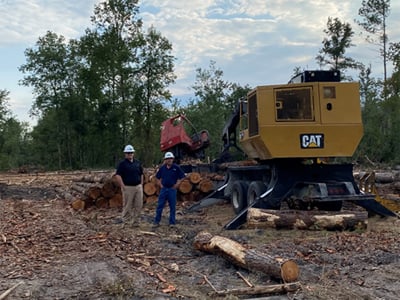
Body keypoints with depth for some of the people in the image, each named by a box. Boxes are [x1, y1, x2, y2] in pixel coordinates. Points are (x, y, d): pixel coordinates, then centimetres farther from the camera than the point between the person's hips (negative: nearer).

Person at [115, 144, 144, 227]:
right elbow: (117, 175, -11)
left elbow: (141, 174, 18)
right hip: (128, 187, -5)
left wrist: (141, 184, 10)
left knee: (139, 205, 5)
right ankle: (126, 221, 12)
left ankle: (136, 221, 16)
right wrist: (123, 186, -14)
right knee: (127, 206, 1)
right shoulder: (122, 163, -4)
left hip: (138, 187, 5)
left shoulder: (138, 163, 11)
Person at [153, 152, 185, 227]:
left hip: (172, 189, -2)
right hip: (163, 189, 2)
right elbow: (158, 177, 17)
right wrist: (160, 184, 7)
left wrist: (176, 185, -6)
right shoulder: (162, 168, 4)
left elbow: (181, 177, -1)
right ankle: (156, 222, 10)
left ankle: (172, 222, 15)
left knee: (172, 207, 5)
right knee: (160, 206, 2)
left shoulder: (176, 167, -5)